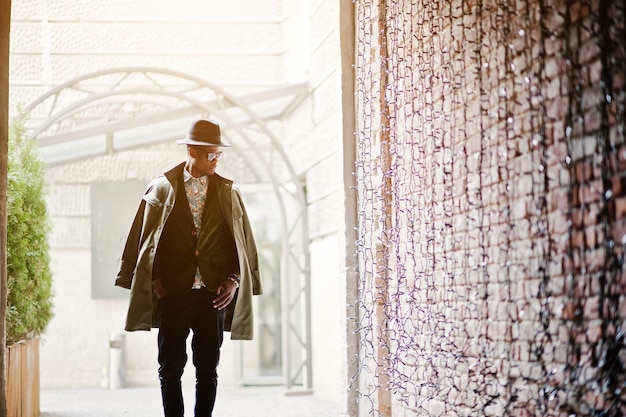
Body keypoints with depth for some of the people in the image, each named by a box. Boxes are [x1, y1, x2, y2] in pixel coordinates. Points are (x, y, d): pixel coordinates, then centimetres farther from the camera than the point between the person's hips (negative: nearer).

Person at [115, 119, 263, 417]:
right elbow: (143, 240, 4)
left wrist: (234, 280, -2)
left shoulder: (227, 193, 7)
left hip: (213, 294, 1)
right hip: (173, 292, -1)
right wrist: (154, 280, -3)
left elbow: (242, 243, 9)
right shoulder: (162, 189, 1)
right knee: (170, 367, 2)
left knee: (208, 369, 5)